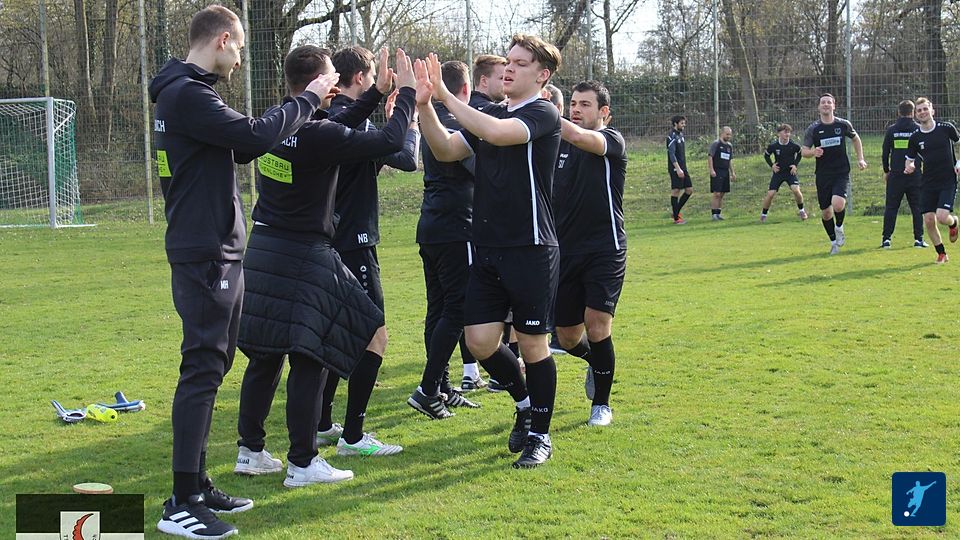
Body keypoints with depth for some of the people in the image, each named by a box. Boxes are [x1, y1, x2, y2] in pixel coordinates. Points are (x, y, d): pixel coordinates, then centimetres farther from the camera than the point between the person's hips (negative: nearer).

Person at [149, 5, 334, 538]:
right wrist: (306, 100, -11)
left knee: (211, 365, 14)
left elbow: (239, 146, 19)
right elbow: (255, 135, -25)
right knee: (201, 370, -9)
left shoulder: (184, 93, 17)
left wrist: (305, 106, 11)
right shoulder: (187, 94, -17)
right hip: (204, 254, -11)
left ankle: (197, 486, 21)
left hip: (216, 251, 11)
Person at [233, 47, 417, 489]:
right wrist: (406, 92, 1)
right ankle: (302, 463, 2)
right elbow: (390, 141, -13)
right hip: (303, 257, -8)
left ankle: (249, 451, 21)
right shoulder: (318, 136, -18)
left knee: (264, 356, 14)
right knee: (307, 360, -2)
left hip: (263, 250, 8)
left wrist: (378, 94, 20)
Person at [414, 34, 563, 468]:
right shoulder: (489, 114, 14)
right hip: (487, 249, 7)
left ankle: (539, 435, 18)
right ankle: (525, 403, 30)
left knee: (532, 345, 2)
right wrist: (424, 105, -9)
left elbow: (498, 133, -27)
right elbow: (446, 150, 5)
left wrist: (445, 96, -20)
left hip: (531, 249, -6)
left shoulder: (543, 114, -8)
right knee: (480, 341, 4)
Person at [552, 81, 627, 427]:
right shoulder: (558, 145, 12)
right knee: (568, 337, 7)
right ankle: (595, 362, 43)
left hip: (604, 249, -5)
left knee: (597, 329, -12)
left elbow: (579, 137, -28)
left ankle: (602, 404, 9)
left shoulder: (612, 141, -6)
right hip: (564, 250, 5)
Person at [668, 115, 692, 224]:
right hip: (675, 169, -9)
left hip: (683, 168, 9)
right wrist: (678, 169, -25)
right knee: (676, 191, -5)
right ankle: (676, 218, 0)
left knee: (689, 189, 7)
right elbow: (672, 154, -19)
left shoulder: (680, 134, 16)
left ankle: (677, 212, 18)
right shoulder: (672, 136, -12)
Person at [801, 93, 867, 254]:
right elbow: (803, 151, 1)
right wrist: (813, 152, -21)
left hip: (842, 173, -1)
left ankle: (839, 227, 8)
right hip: (823, 175, 1)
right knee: (825, 213, 6)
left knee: (838, 204, -25)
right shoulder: (813, 129, -2)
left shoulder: (843, 125, 1)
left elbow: (856, 139, 20)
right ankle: (834, 242, 29)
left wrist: (860, 159, 12)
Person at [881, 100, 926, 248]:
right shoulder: (919, 129, -1)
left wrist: (886, 171, 16)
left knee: (891, 207, 5)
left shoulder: (891, 130, 2)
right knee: (917, 207, 6)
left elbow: (885, 152, 5)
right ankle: (918, 239, 2)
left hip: (895, 175, 1)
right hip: (915, 175, -1)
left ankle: (886, 238, 0)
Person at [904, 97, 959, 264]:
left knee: (942, 217, -17)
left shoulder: (946, 128, -4)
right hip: (928, 183, 3)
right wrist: (909, 167, -14)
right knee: (929, 220, -3)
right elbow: (910, 160, 10)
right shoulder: (915, 137, 1)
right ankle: (941, 254, 16)